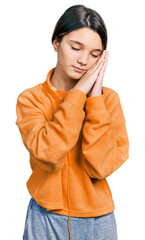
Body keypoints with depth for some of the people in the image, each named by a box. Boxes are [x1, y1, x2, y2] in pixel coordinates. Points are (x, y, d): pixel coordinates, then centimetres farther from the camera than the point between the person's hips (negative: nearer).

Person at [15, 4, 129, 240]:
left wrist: (95, 99, -18)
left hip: (97, 219, 1)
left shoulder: (109, 98, -5)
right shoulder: (30, 99, -6)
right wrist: (78, 93, -19)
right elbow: (48, 156, -22)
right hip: (45, 219, 0)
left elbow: (101, 166, -16)